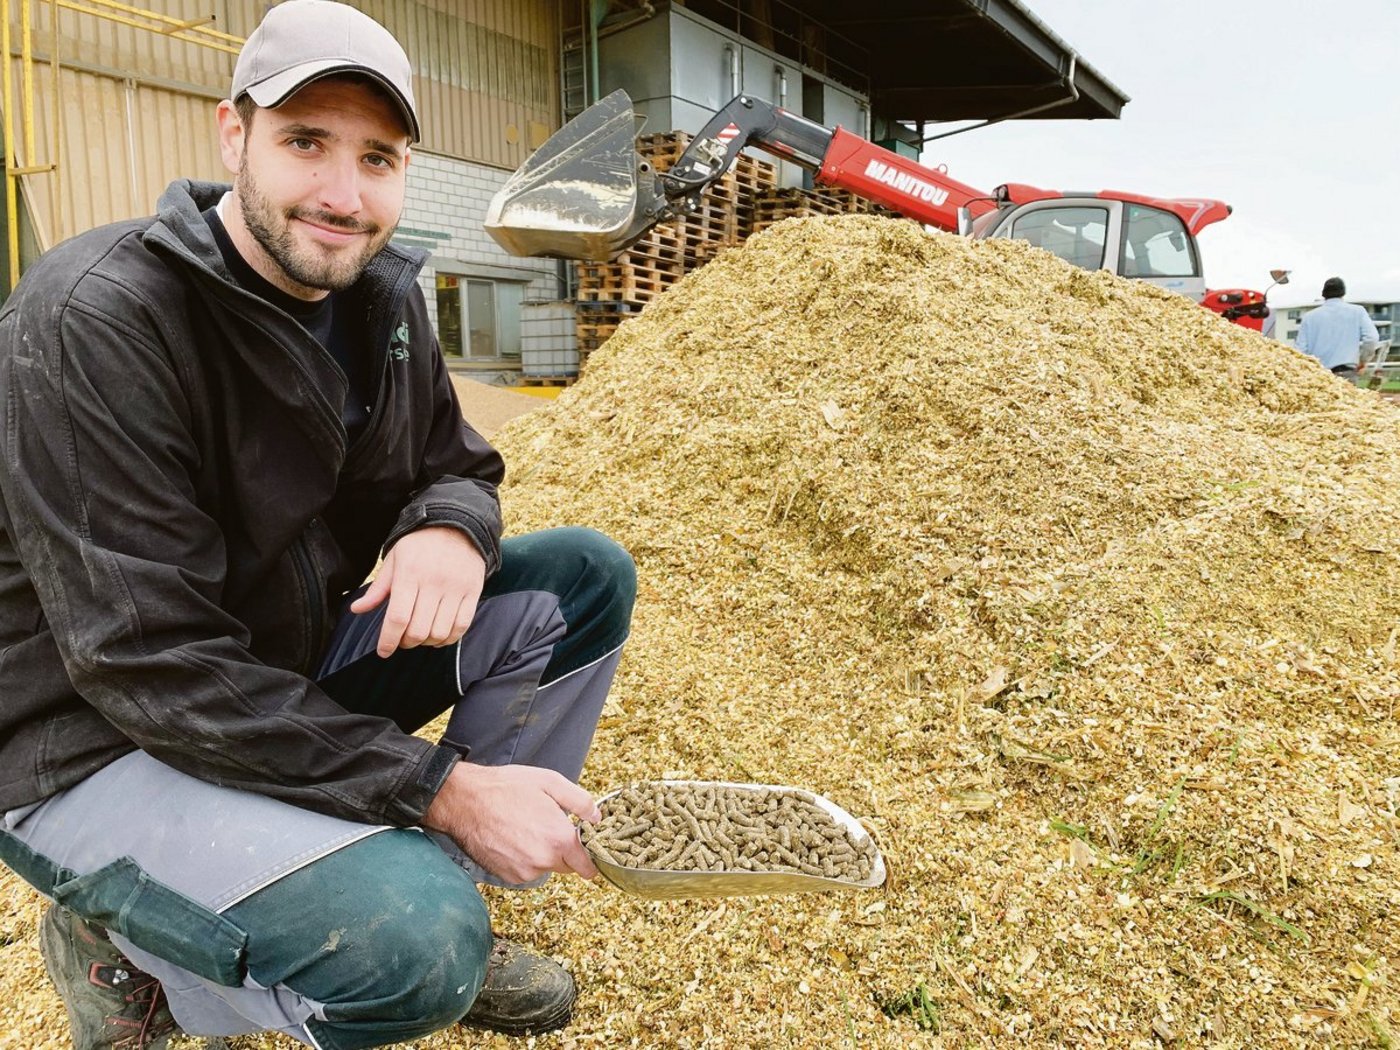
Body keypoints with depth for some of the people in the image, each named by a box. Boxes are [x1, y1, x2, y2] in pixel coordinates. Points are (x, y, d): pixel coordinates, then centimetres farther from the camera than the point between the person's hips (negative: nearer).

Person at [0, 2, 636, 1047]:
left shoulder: (380, 295, -1)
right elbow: (148, 663, -27)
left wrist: (451, 530, -18)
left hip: (300, 668, 7)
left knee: (585, 577, -5)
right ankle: (125, 947, 2)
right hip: (95, 740, -7)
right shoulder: (96, 321, -24)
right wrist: (444, 790, -29)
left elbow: (456, 464, 9)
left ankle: (433, 896, 4)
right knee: (411, 943, -32)